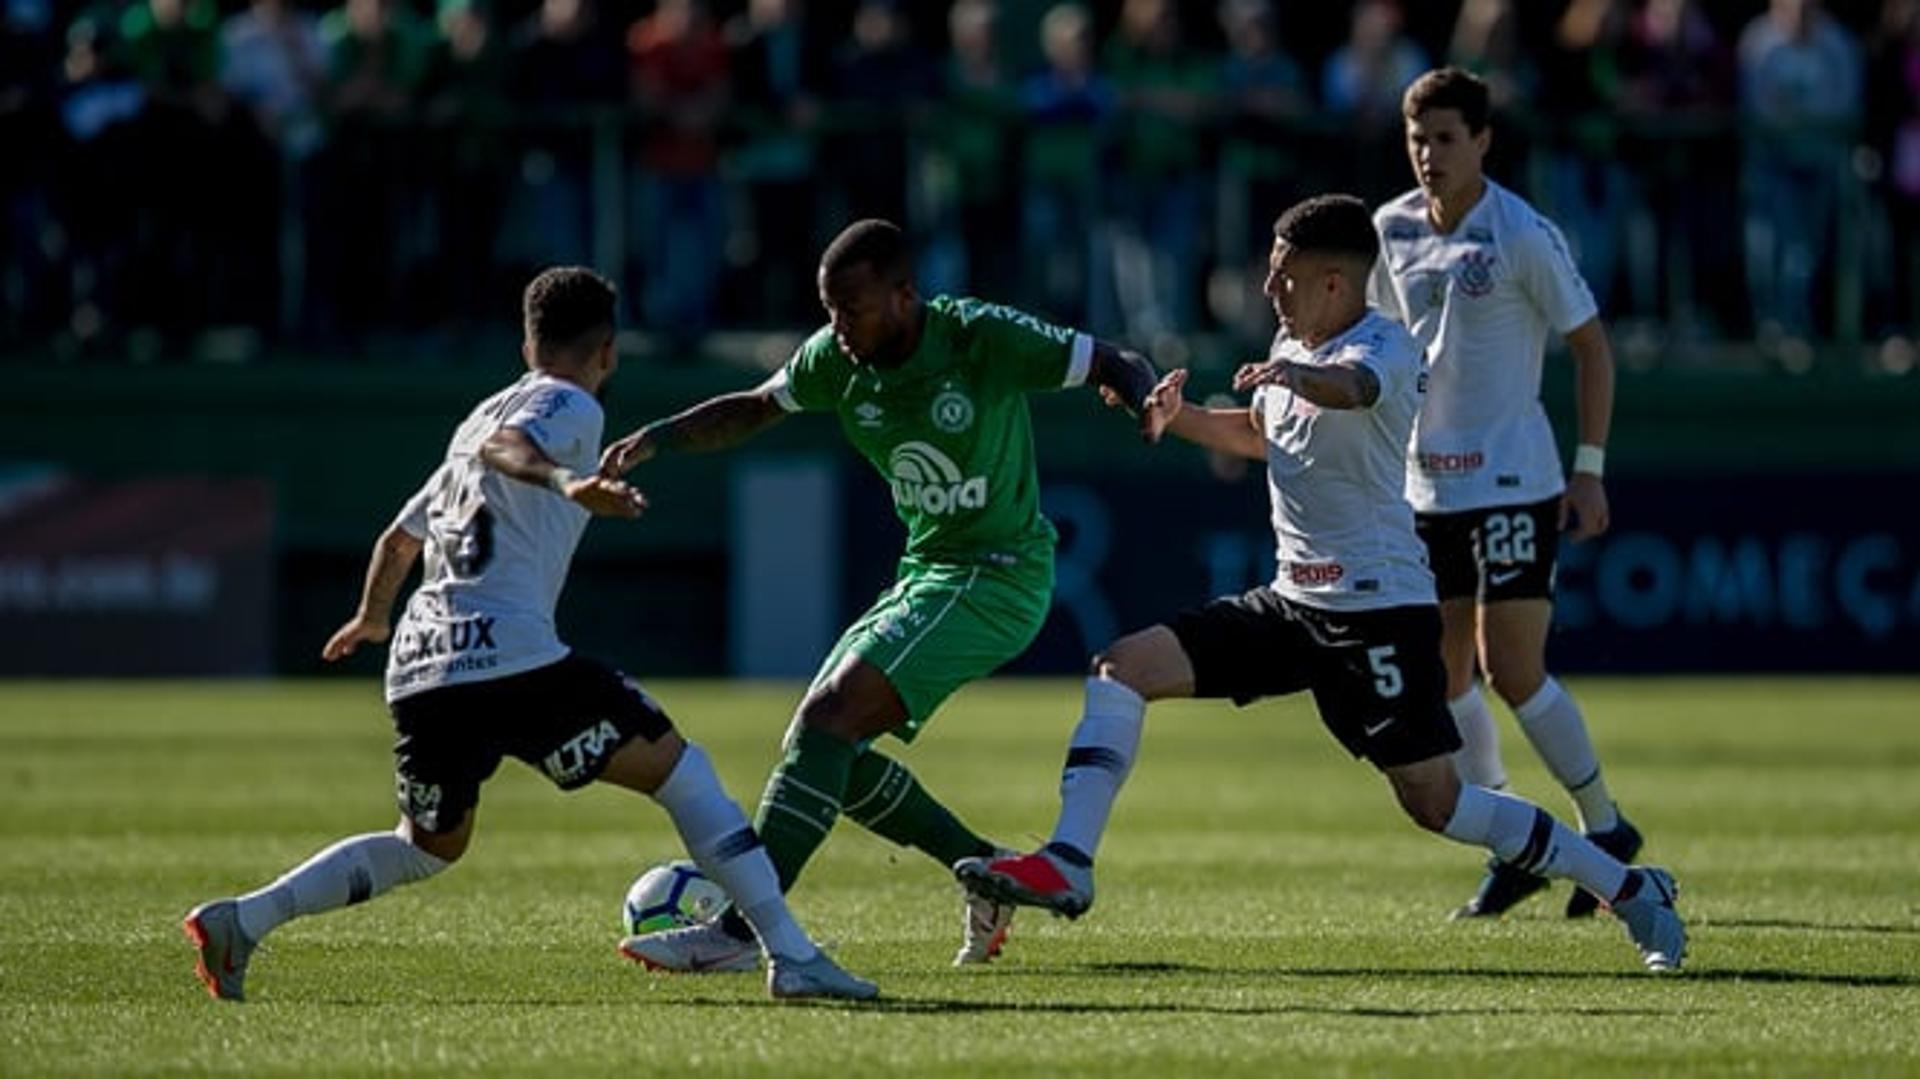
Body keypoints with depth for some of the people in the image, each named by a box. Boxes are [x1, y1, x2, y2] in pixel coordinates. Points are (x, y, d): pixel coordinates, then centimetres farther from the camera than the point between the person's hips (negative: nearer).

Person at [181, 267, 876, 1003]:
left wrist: (370, 620, 54)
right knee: (677, 768, 0)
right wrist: (566, 484, -37)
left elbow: (400, 537, 37)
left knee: (428, 848, 24)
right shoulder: (568, 406, 4)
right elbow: (502, 449, -19)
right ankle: (791, 957, -8)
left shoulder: (479, 417, 27)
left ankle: (240, 920, 10)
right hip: (508, 657, -8)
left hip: (418, 668, 8)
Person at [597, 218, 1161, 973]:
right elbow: (753, 411, 15)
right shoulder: (838, 359, -1)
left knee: (828, 721, -21)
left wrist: (1143, 400, -34)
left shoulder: (983, 339, -18)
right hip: (926, 573, 8)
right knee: (832, 746, 4)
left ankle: (739, 932, -26)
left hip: (997, 578, -8)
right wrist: (655, 439, 0)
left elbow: (1120, 367, -11)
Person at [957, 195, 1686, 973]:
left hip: (1379, 609, -8)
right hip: (1294, 600, 8)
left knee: (1435, 803, -9)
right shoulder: (1293, 343, 12)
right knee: (1121, 668, -4)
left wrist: (1293, 374, -61)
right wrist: (1178, 418, 12)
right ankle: (1068, 865, -8)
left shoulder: (1384, 347, -13)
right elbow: (1260, 434, 31)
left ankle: (1630, 890, 5)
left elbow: (1351, 388, -39)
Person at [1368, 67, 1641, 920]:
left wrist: (1590, 468, -10)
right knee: (1438, 674, 5)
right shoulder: (1392, 230, 4)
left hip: (1512, 480, -6)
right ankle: (1512, 851, 16)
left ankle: (1605, 830, 8)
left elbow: (1592, 347, -6)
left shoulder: (1523, 236, -12)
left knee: (1512, 671, -10)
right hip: (1425, 485, 6)